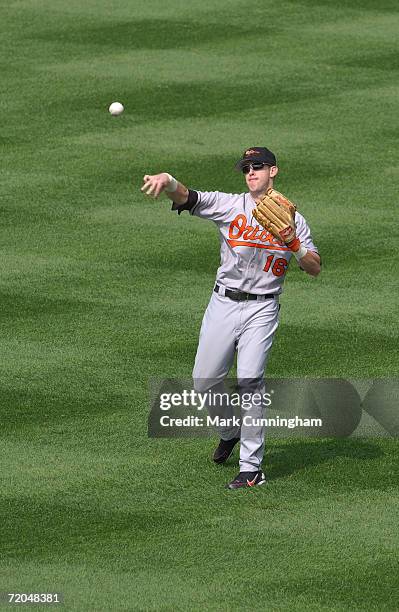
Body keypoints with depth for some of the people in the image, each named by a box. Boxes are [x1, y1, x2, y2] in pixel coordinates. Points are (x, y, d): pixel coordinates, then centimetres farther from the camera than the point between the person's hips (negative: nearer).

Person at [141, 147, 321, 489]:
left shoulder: (292, 219, 5)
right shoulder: (230, 205, 3)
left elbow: (315, 268, 3)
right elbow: (186, 197, -13)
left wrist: (294, 245, -15)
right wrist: (167, 181, -36)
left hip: (262, 309, -2)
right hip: (224, 304, 2)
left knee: (249, 379, -16)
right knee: (205, 382, 4)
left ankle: (252, 467, -11)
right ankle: (230, 431, 35)